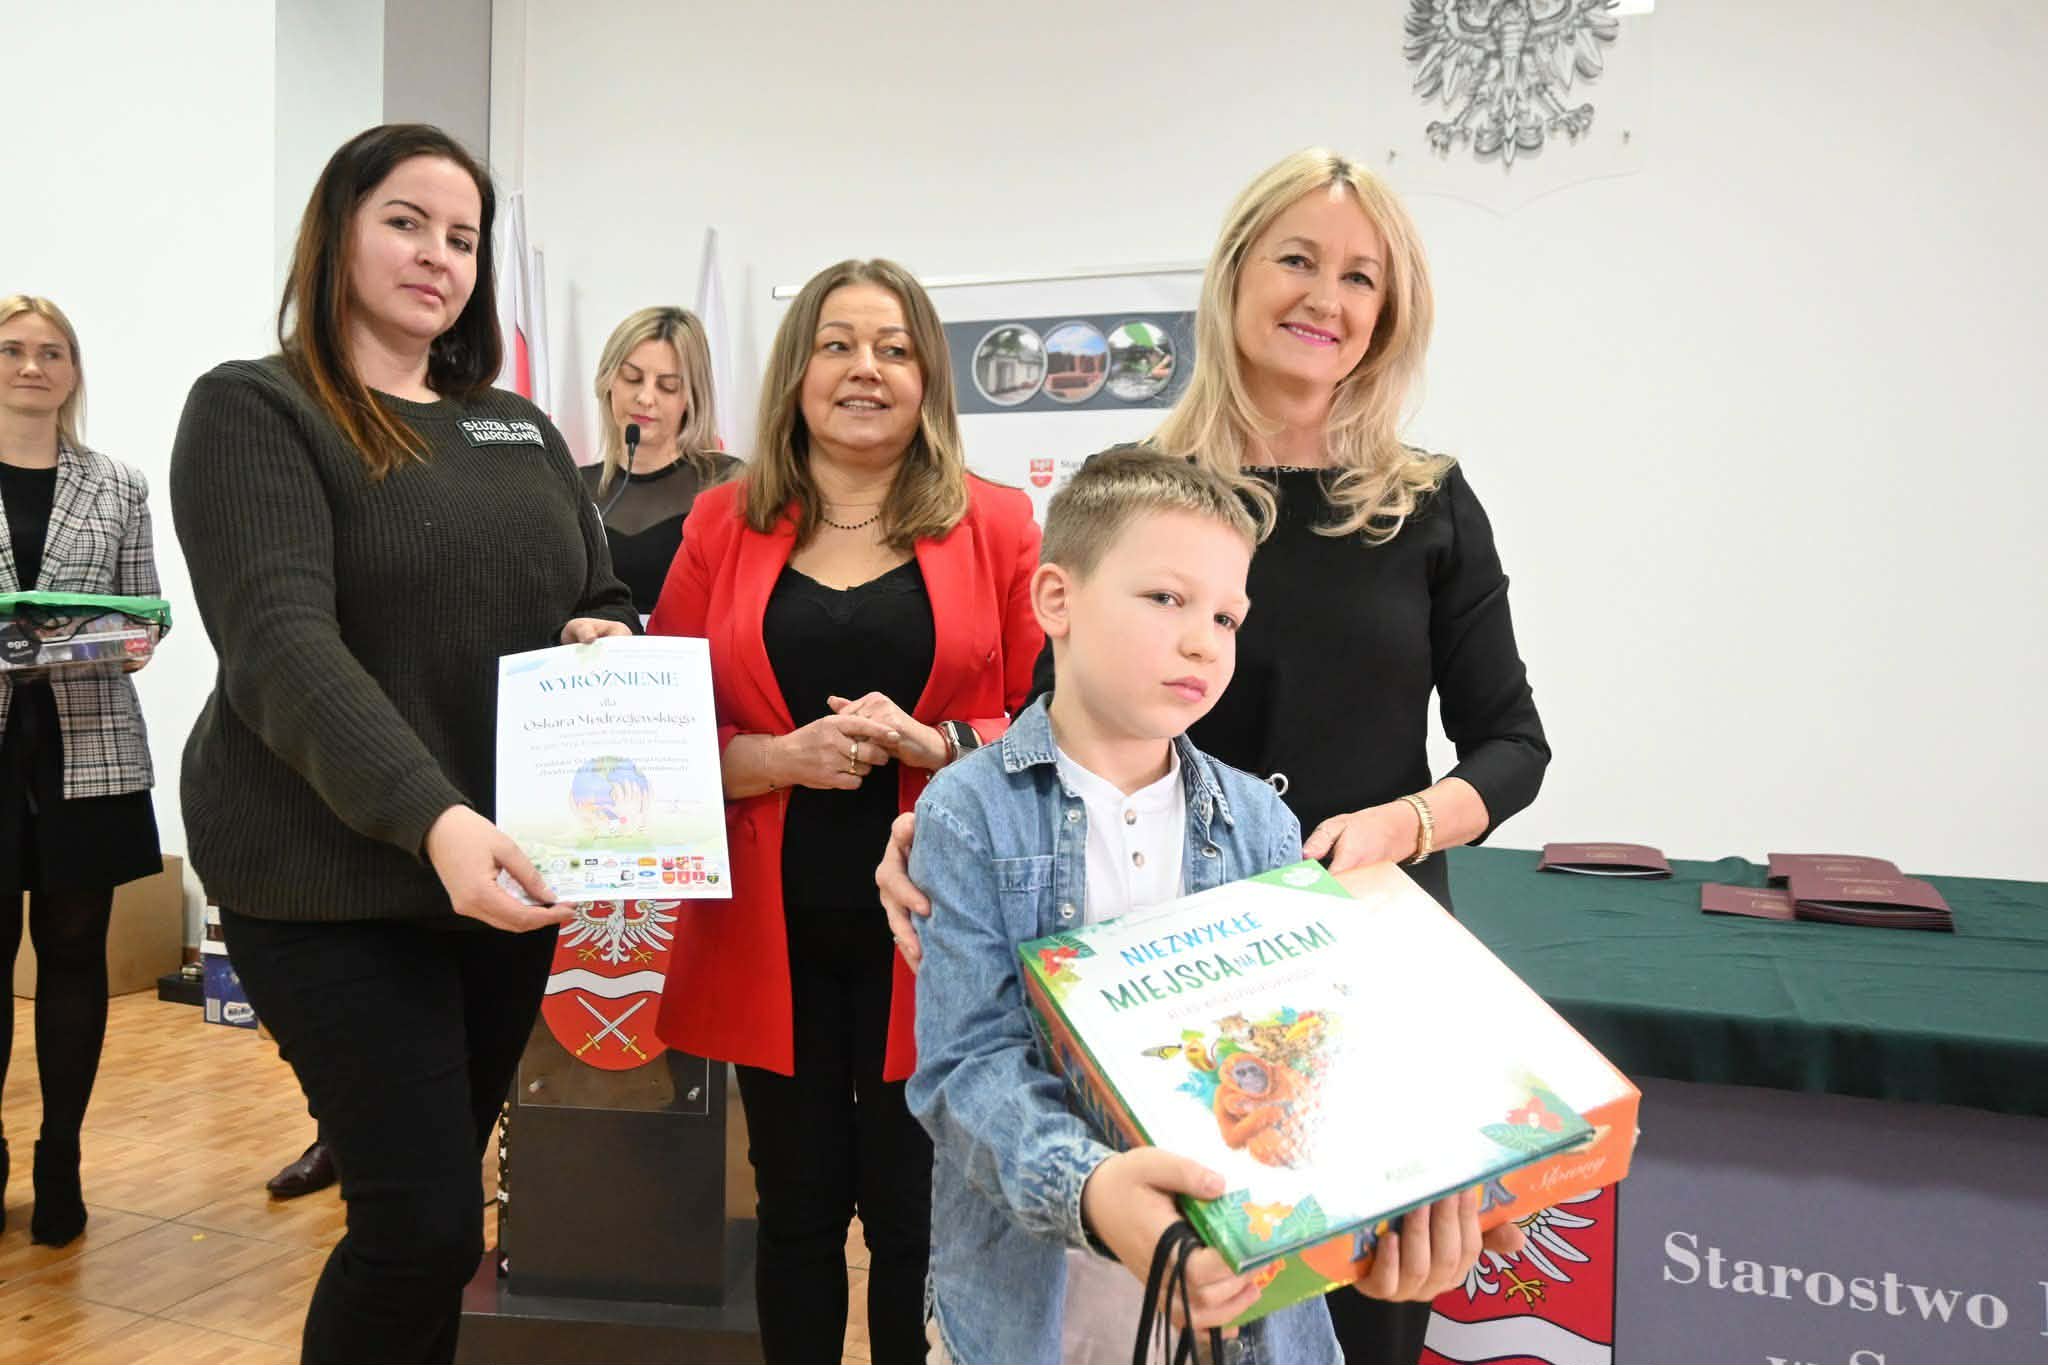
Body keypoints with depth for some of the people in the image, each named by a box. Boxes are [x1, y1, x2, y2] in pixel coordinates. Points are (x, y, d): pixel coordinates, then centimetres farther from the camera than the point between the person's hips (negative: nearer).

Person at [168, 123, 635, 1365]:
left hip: (509, 870, 6)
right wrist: (430, 818, -35)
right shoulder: (253, 410, -6)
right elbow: (281, 644, -20)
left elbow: (606, 601, 17)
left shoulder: (521, 430, 13)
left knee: (437, 1201, 17)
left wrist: (606, 638, -8)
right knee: (423, 1221, -5)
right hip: (335, 882, -5)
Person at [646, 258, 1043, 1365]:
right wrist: (780, 756, -14)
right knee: (796, 1212, 15)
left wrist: (936, 743, -17)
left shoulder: (997, 527, 1)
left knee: (916, 1219, 9)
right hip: (774, 932, 2)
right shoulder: (721, 526, 5)